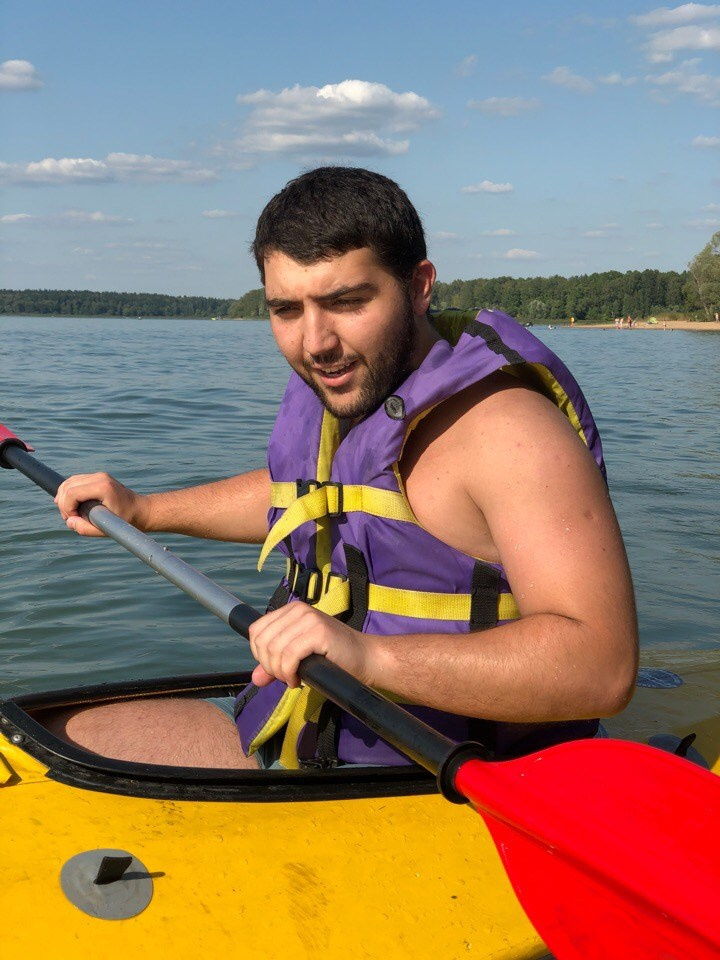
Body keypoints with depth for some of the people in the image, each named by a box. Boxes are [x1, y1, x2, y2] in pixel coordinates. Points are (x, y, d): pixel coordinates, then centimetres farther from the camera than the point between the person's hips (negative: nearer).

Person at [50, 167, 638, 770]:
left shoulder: (505, 429, -23)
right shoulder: (338, 393, 4)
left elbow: (605, 668, -33)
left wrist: (369, 656, -41)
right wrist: (140, 510, 29)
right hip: (302, 741, 8)